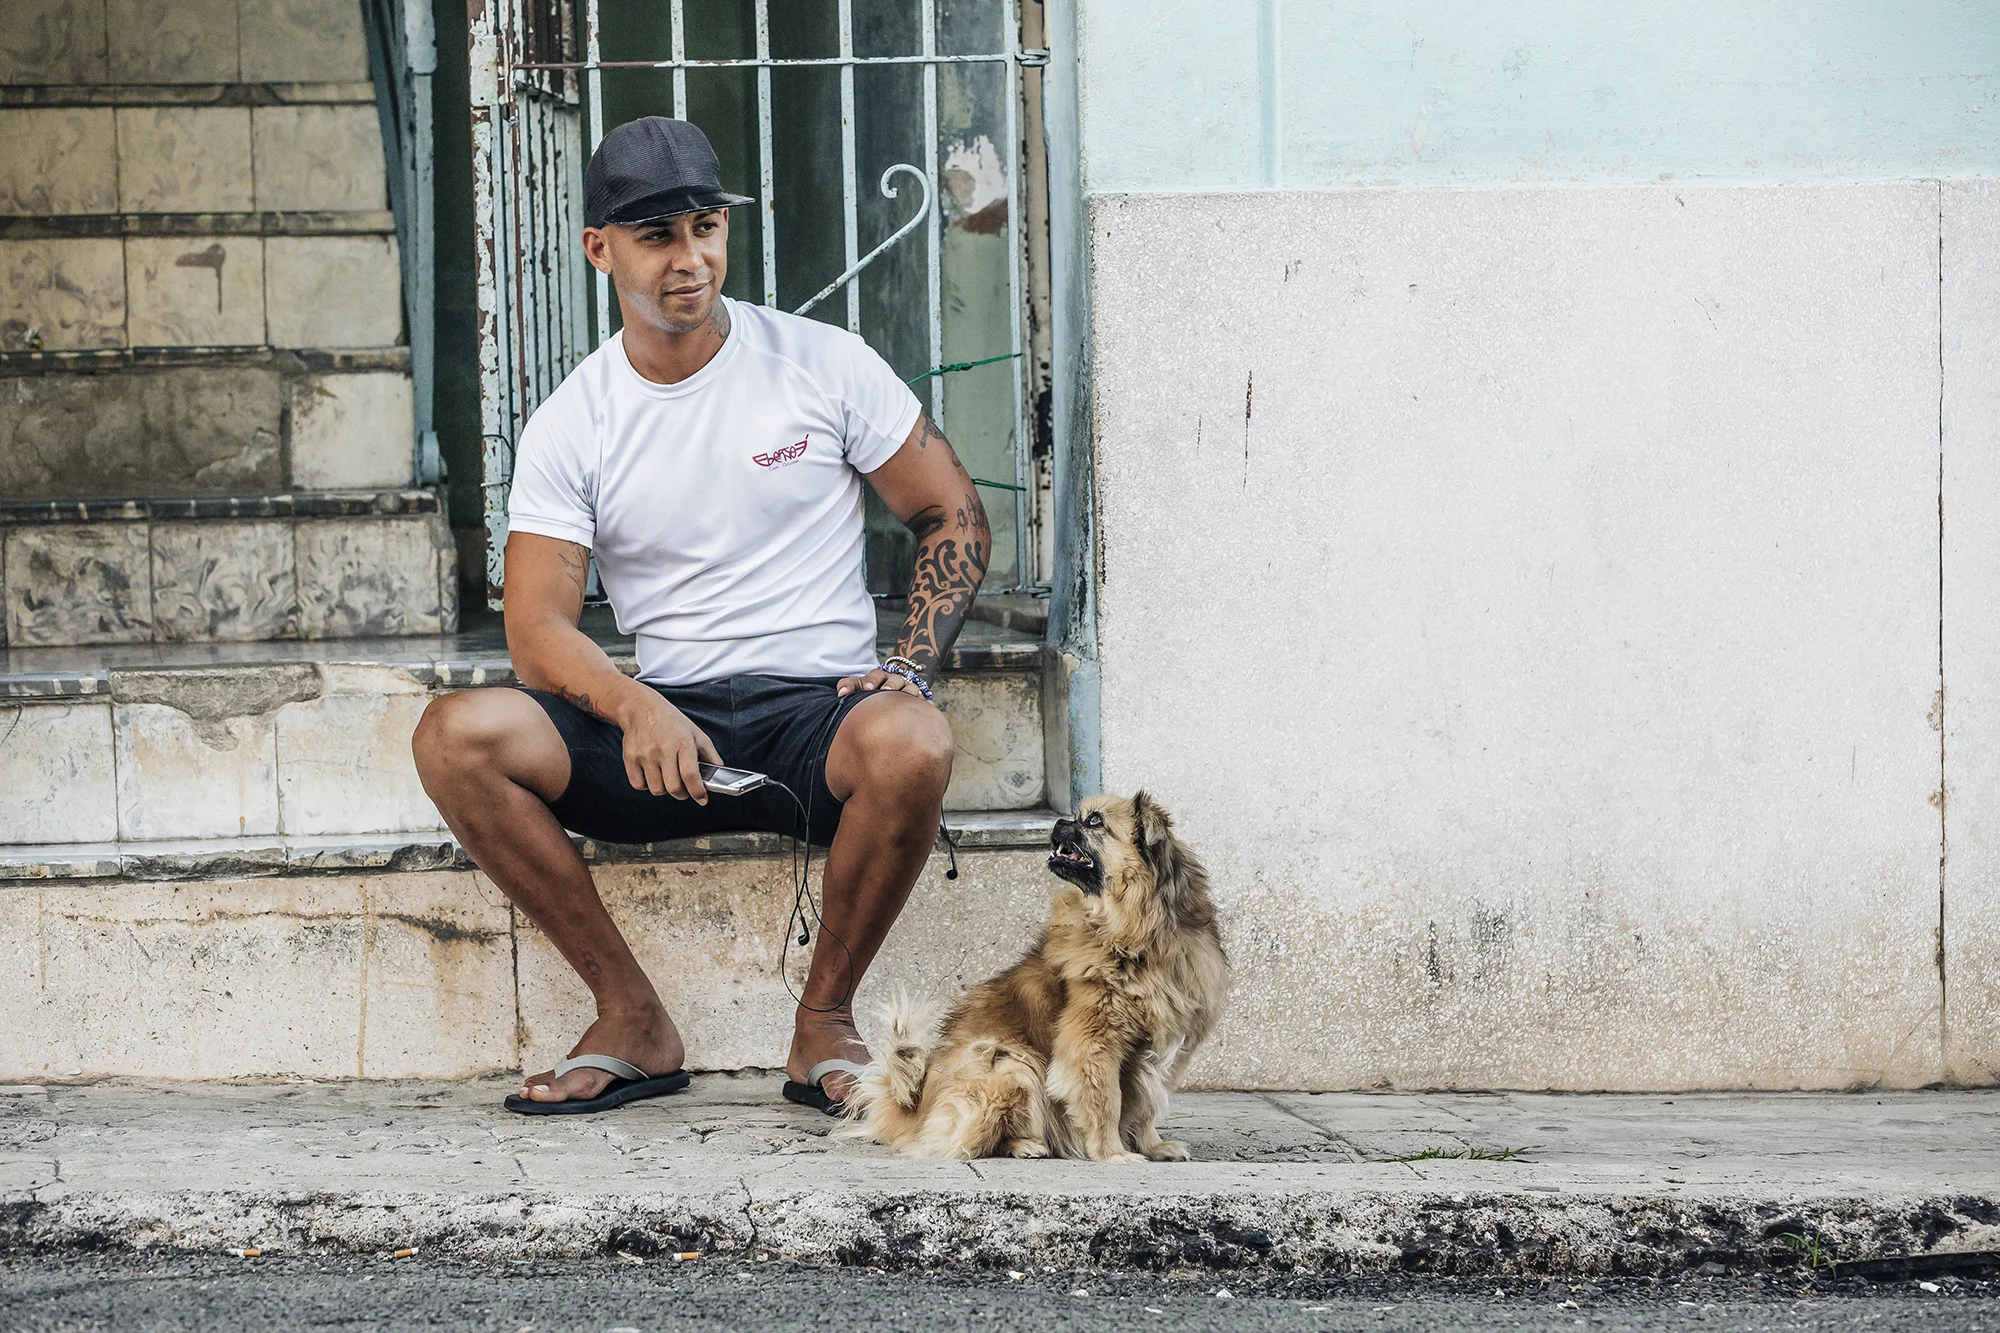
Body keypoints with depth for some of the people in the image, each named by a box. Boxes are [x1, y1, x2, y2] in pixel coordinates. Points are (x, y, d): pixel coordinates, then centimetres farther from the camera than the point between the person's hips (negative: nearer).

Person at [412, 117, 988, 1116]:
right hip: (665, 724, 2)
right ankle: (634, 1024, -12)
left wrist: (911, 667, -9)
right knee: (457, 737, -24)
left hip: (818, 707, -2)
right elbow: (538, 632, -4)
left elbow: (955, 518, 8)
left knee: (911, 745, -38)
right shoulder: (568, 429, 4)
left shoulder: (824, 364, 3)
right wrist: (634, 707, -25)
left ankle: (824, 1023, -13)